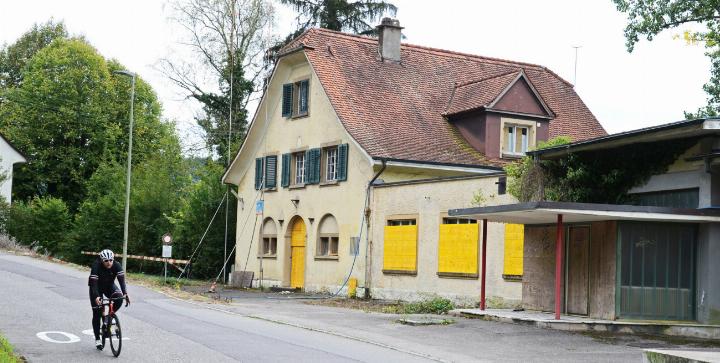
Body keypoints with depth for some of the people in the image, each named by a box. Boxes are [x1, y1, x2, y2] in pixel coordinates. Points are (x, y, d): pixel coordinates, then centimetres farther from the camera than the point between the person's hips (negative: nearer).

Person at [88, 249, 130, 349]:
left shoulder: (117, 265, -24)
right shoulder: (96, 266, -31)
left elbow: (121, 280, -31)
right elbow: (93, 283, -37)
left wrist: (125, 293, -46)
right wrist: (96, 297, -52)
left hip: (109, 286, 2)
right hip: (97, 288, -2)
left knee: (119, 300, -28)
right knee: (97, 314, -5)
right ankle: (97, 339, 7)